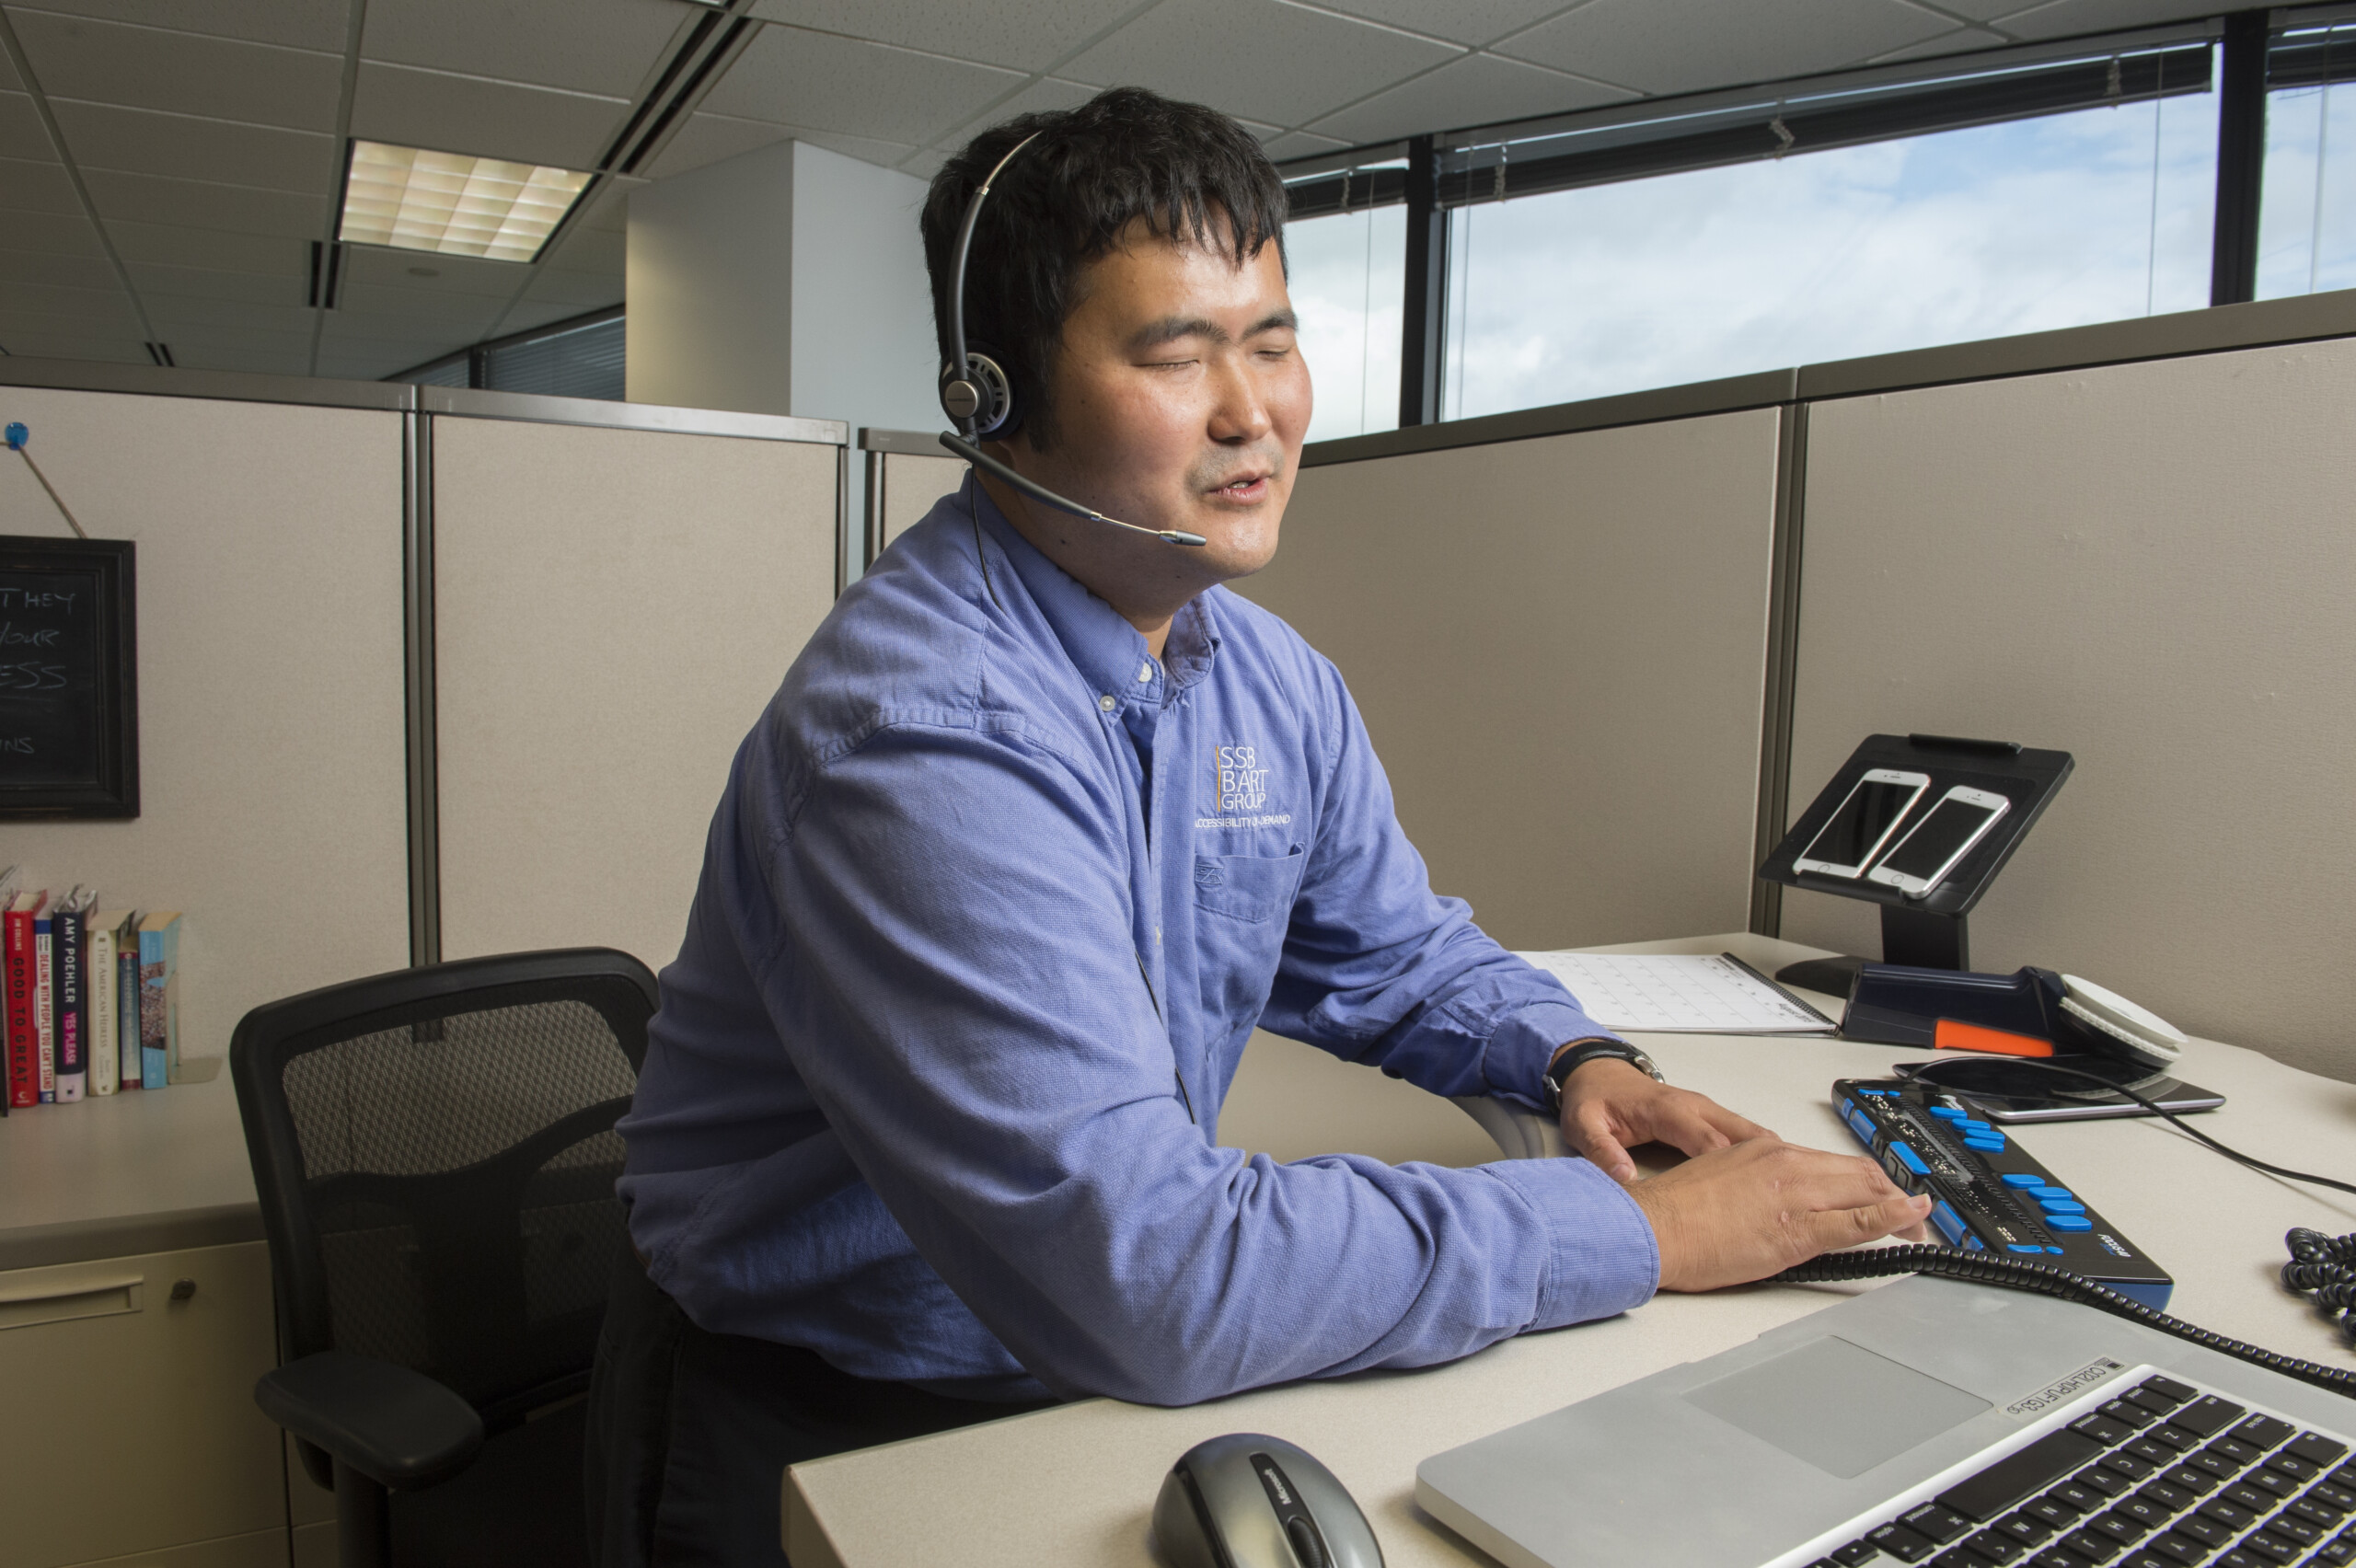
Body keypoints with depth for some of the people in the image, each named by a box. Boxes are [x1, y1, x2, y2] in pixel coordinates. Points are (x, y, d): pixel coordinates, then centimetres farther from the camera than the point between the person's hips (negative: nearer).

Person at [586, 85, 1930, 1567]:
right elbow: (1139, 1277, -32)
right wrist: (1642, 1234, -24)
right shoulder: (922, 732, -28)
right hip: (840, 1422, -6)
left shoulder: (1274, 680, 0)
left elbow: (1403, 959, 14)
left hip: (1113, 1354, 7)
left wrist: (1580, 1058, -7)